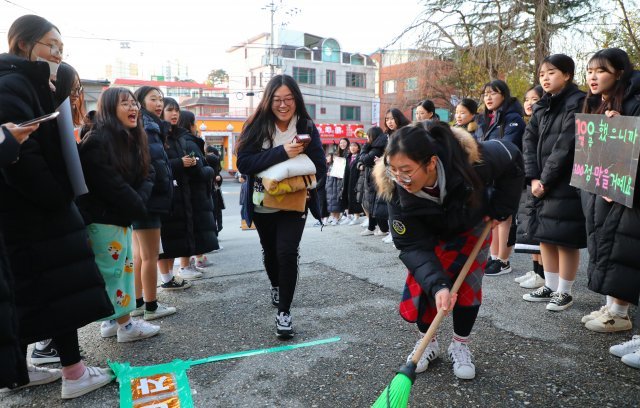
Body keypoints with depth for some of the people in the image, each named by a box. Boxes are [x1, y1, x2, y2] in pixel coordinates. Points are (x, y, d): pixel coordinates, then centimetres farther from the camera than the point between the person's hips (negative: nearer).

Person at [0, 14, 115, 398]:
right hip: (34, 210, -10)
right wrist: (58, 198, -18)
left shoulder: (31, 86, 18)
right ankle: (74, 373, 4)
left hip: (32, 208, 10)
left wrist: (60, 196, 5)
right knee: (61, 290, -4)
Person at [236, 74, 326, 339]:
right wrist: (281, 152, -31)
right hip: (263, 205, 2)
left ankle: (284, 312, -2)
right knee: (270, 251, 21)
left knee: (287, 252, -17)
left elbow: (320, 168, -8)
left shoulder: (307, 128, -9)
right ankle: (276, 286, 51)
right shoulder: (257, 126, -10)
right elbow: (244, 163, -21)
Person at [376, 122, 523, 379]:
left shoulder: (471, 159, -41)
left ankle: (460, 346, 17)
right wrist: (437, 285, -49)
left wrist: (499, 209, -17)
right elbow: (413, 246, -34)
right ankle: (428, 342, 16)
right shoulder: (397, 193, -38)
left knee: (467, 284, -5)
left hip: (472, 226, 0)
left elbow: (513, 159, -19)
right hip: (430, 234, 1)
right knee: (422, 285, -8)